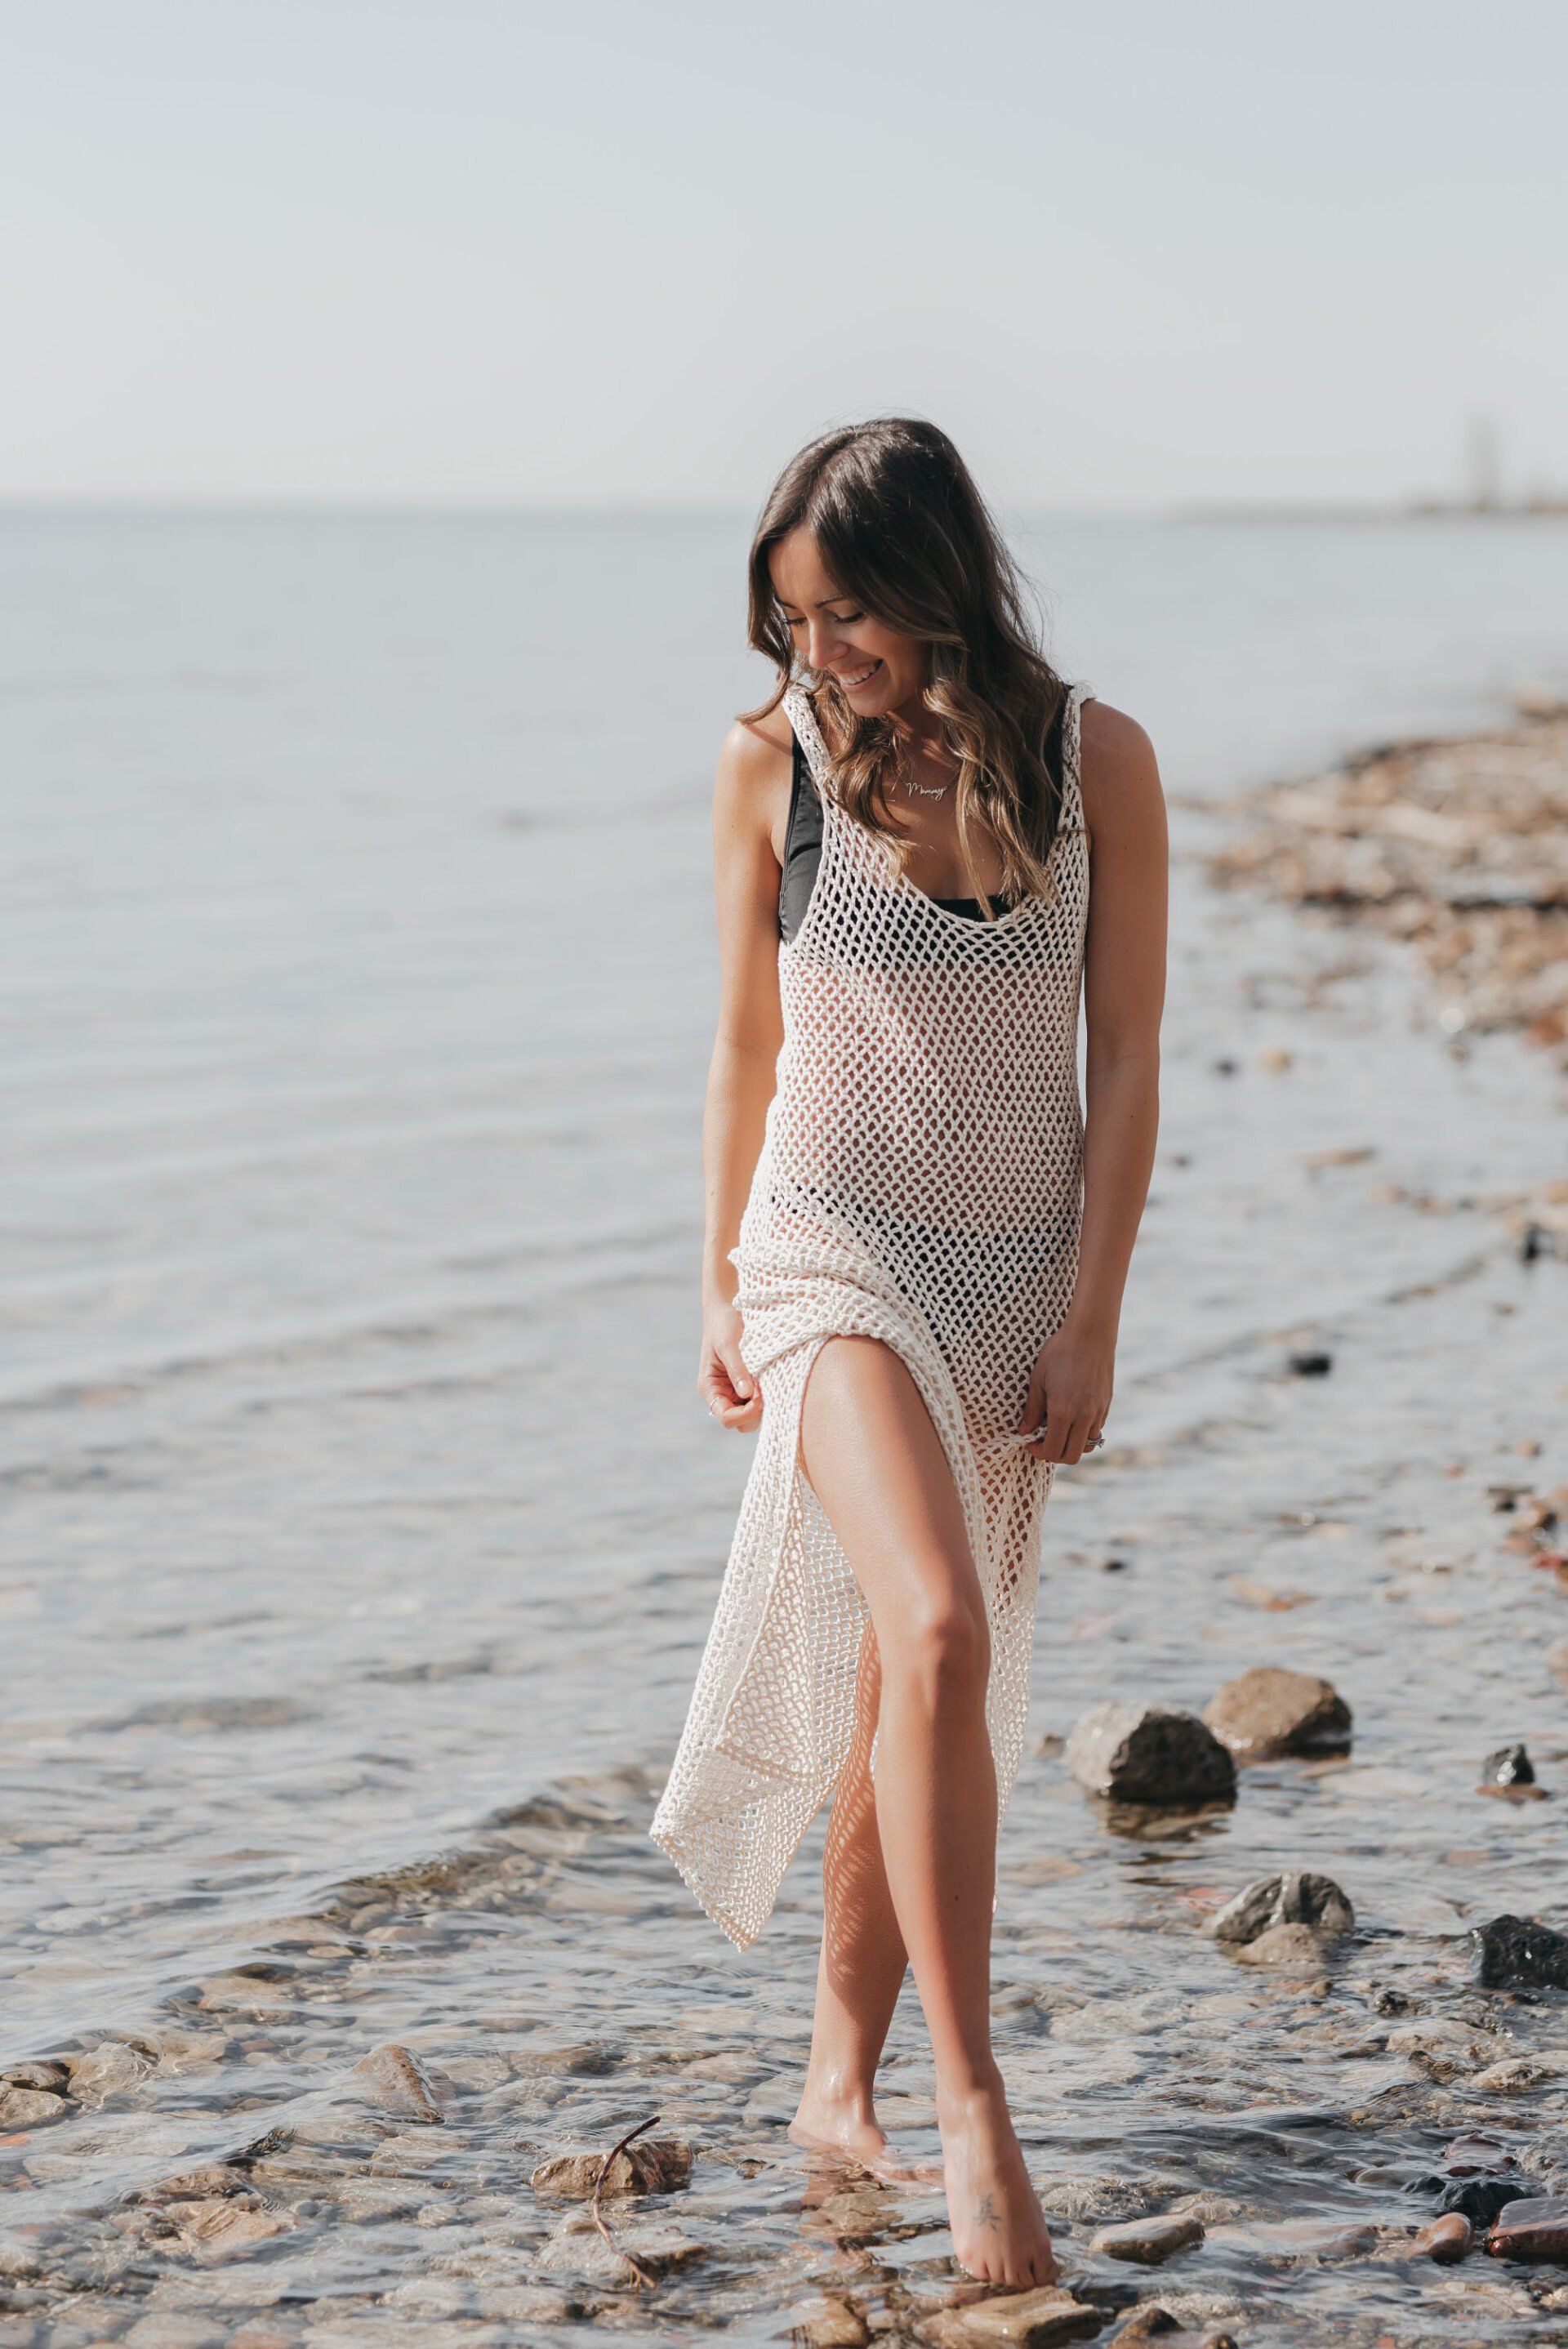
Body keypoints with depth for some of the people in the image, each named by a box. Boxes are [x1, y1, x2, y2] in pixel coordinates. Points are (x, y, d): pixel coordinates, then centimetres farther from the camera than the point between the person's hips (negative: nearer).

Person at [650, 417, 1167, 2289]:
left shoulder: (1095, 760, -4)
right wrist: (720, 1282, 12)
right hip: (839, 1244, -2)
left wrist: (1092, 1318, -5)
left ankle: (839, 2081, 27)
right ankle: (971, 2106, -18)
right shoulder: (771, 765, -4)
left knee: (901, 1687, 10)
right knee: (938, 1639, -22)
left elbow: (1126, 1059, -1)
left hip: (1023, 1266, 2)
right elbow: (745, 1045, 7)